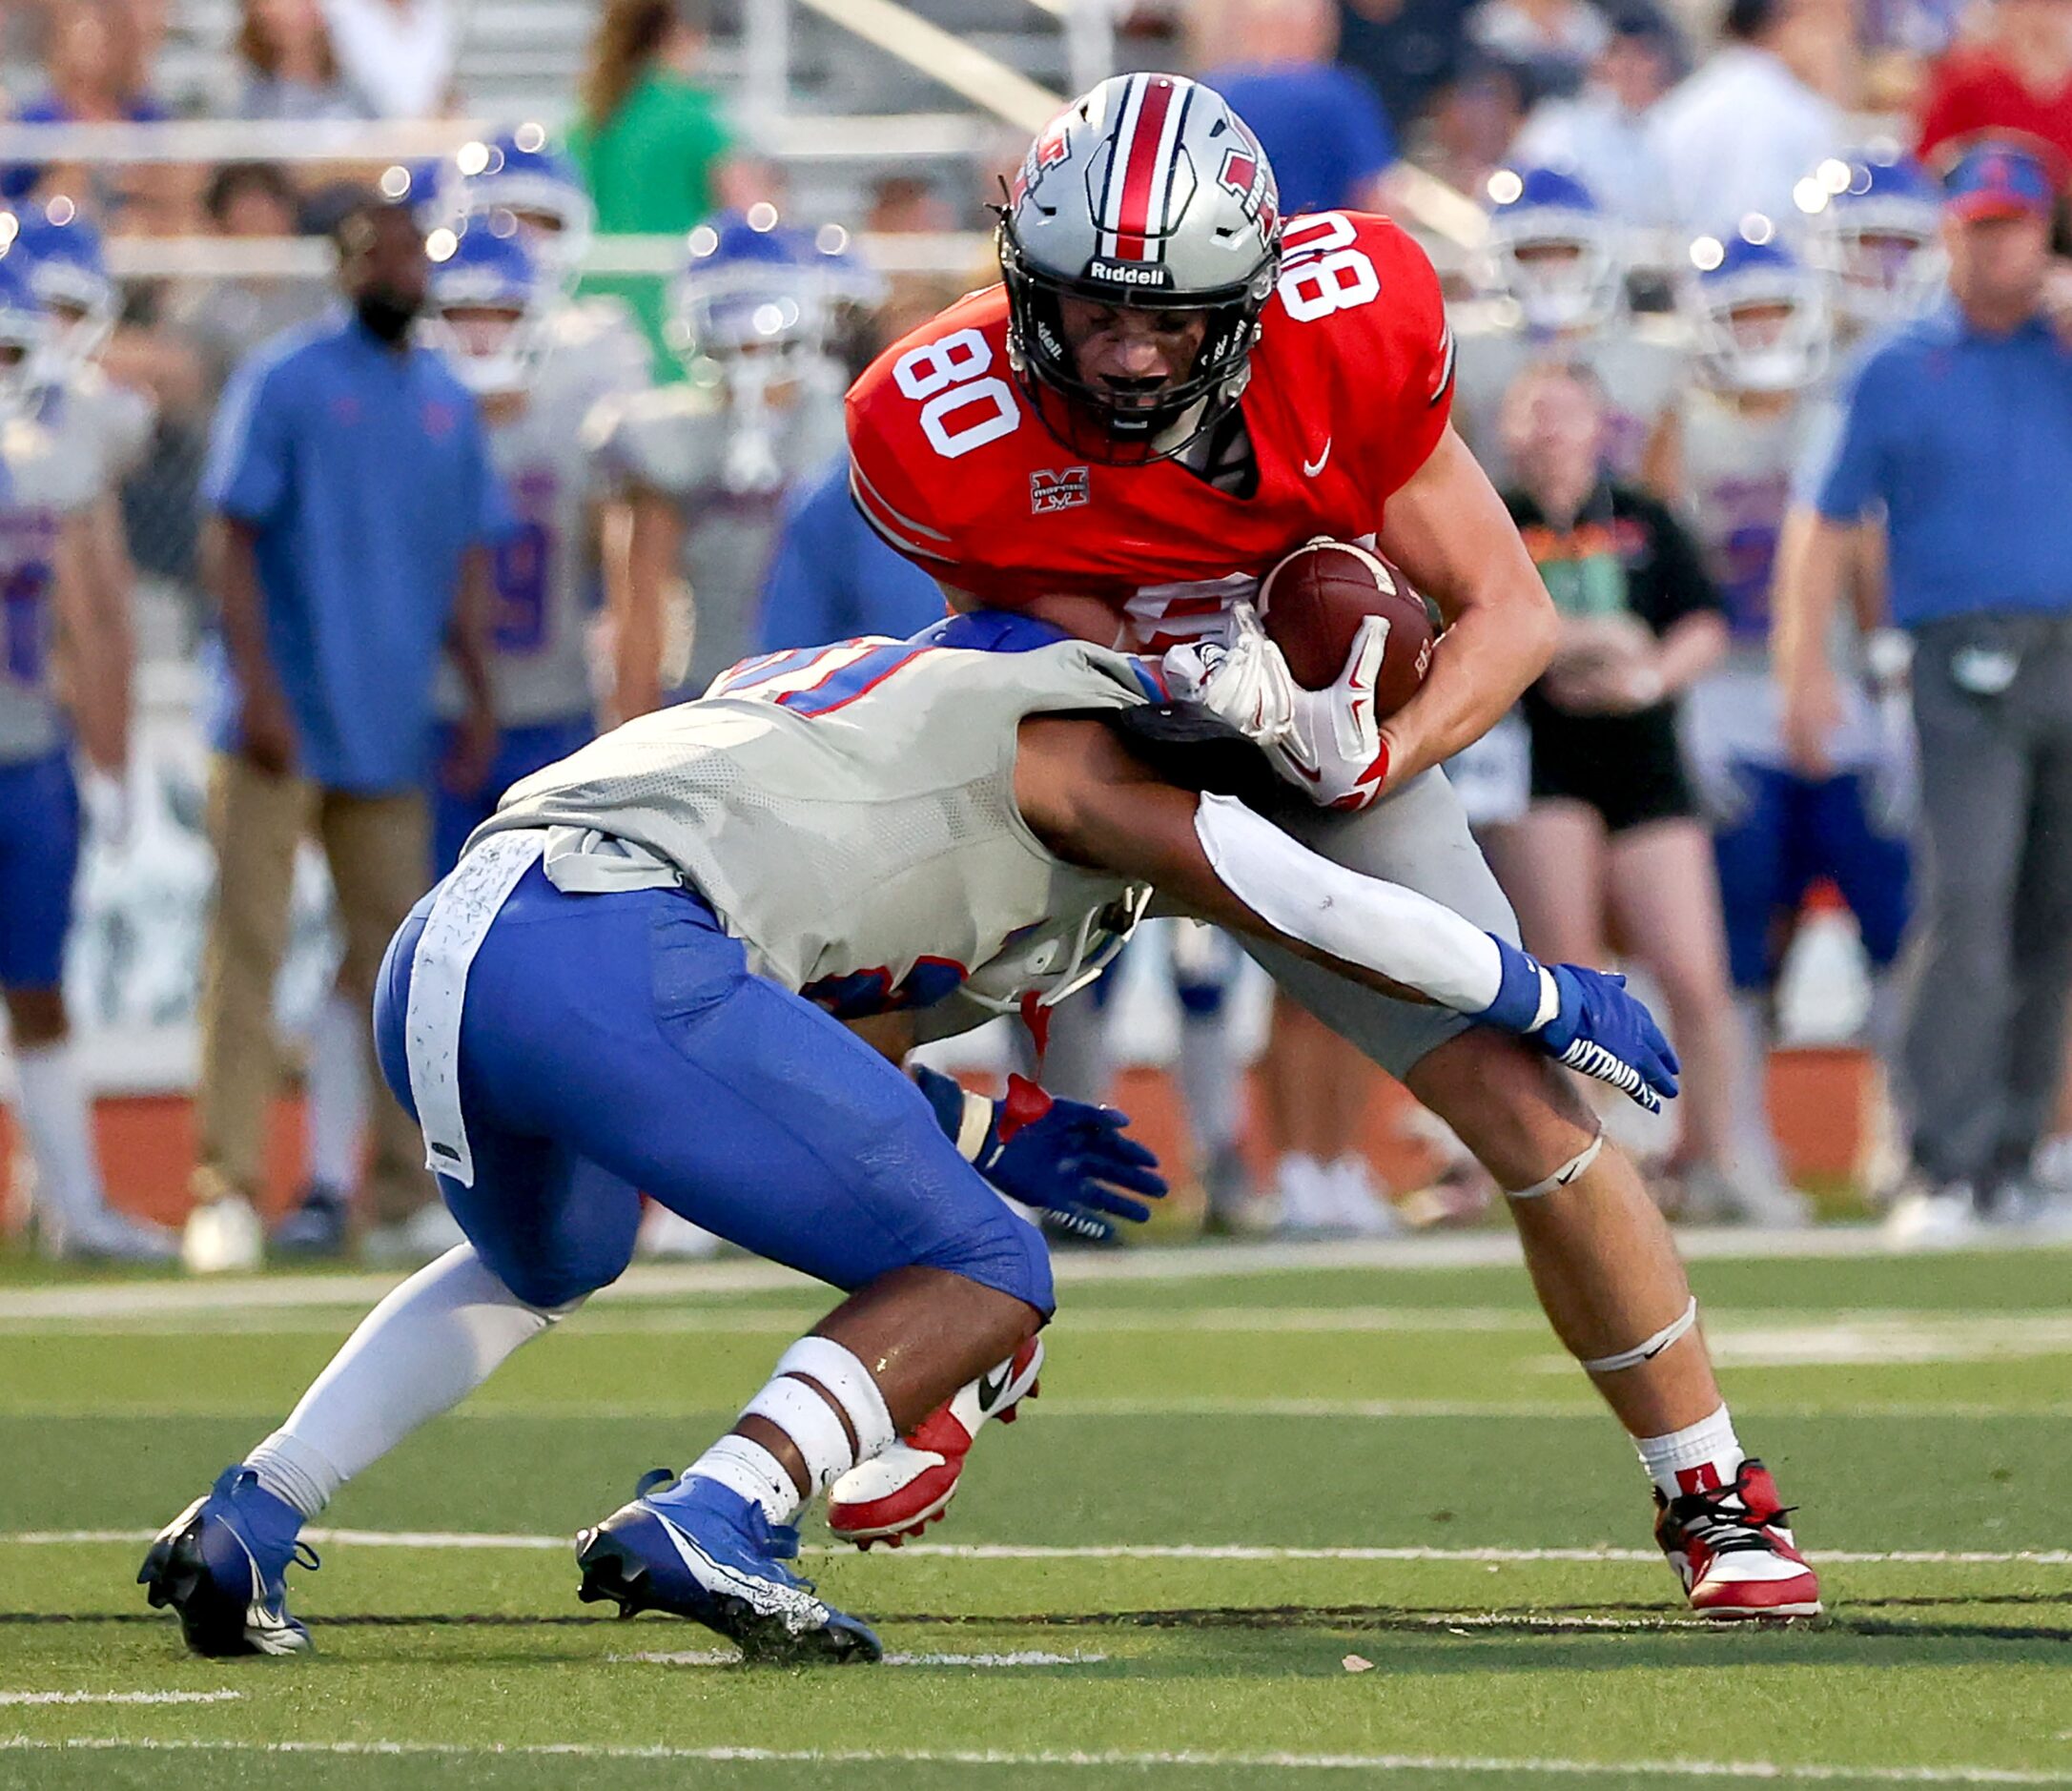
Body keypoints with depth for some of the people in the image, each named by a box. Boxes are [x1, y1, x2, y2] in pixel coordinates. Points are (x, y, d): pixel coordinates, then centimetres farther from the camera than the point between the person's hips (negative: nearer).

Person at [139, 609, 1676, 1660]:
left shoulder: (874, 692, 35)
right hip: (613, 954, -8)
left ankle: (242, 1529, 23)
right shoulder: (1071, 739, 14)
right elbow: (1317, 911, 10)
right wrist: (1553, 1001, 23)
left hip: (435, 960, 8)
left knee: (543, 1265, 39)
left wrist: (970, 1132, 42)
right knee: (989, 1284, 5)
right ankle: (711, 1525, -17)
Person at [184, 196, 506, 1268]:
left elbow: (463, 563, 17)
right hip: (280, 731, -5)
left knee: (392, 959, 8)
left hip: (390, 728, 5)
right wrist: (257, 690, -16)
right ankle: (226, 1185, -6)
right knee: (249, 948, -6)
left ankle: (399, 1191, 13)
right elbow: (230, 543, -8)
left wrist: (479, 696, 9)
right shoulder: (283, 382, -5)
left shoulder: (449, 404, 12)